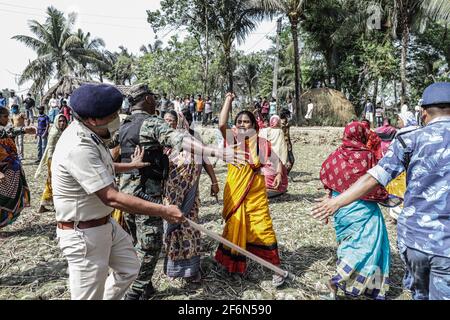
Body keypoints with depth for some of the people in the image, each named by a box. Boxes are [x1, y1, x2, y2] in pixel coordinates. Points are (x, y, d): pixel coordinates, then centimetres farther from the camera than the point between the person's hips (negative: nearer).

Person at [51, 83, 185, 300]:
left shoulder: (88, 133, 2)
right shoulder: (78, 148, -29)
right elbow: (111, 198, -31)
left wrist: (130, 166, 30)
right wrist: (163, 211, -28)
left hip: (105, 224, 10)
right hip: (84, 235, -10)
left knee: (129, 269, 22)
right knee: (89, 295, 5)